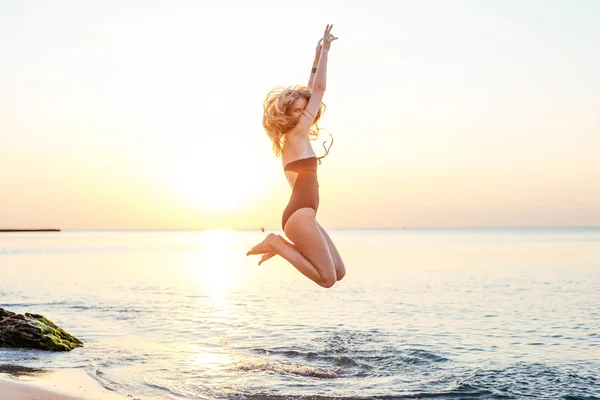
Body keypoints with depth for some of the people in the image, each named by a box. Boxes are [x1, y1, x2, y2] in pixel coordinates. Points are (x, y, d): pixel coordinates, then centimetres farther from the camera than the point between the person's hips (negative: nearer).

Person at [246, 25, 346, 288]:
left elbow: (310, 93, 23)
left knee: (339, 273, 9)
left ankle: (281, 245, 9)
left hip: (302, 215, 10)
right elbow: (320, 89, -7)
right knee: (327, 279, -11)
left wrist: (317, 60, 24)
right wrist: (325, 51, 0)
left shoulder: (294, 137, 15)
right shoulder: (296, 134, -8)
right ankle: (278, 245, -5)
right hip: (300, 215, -10)